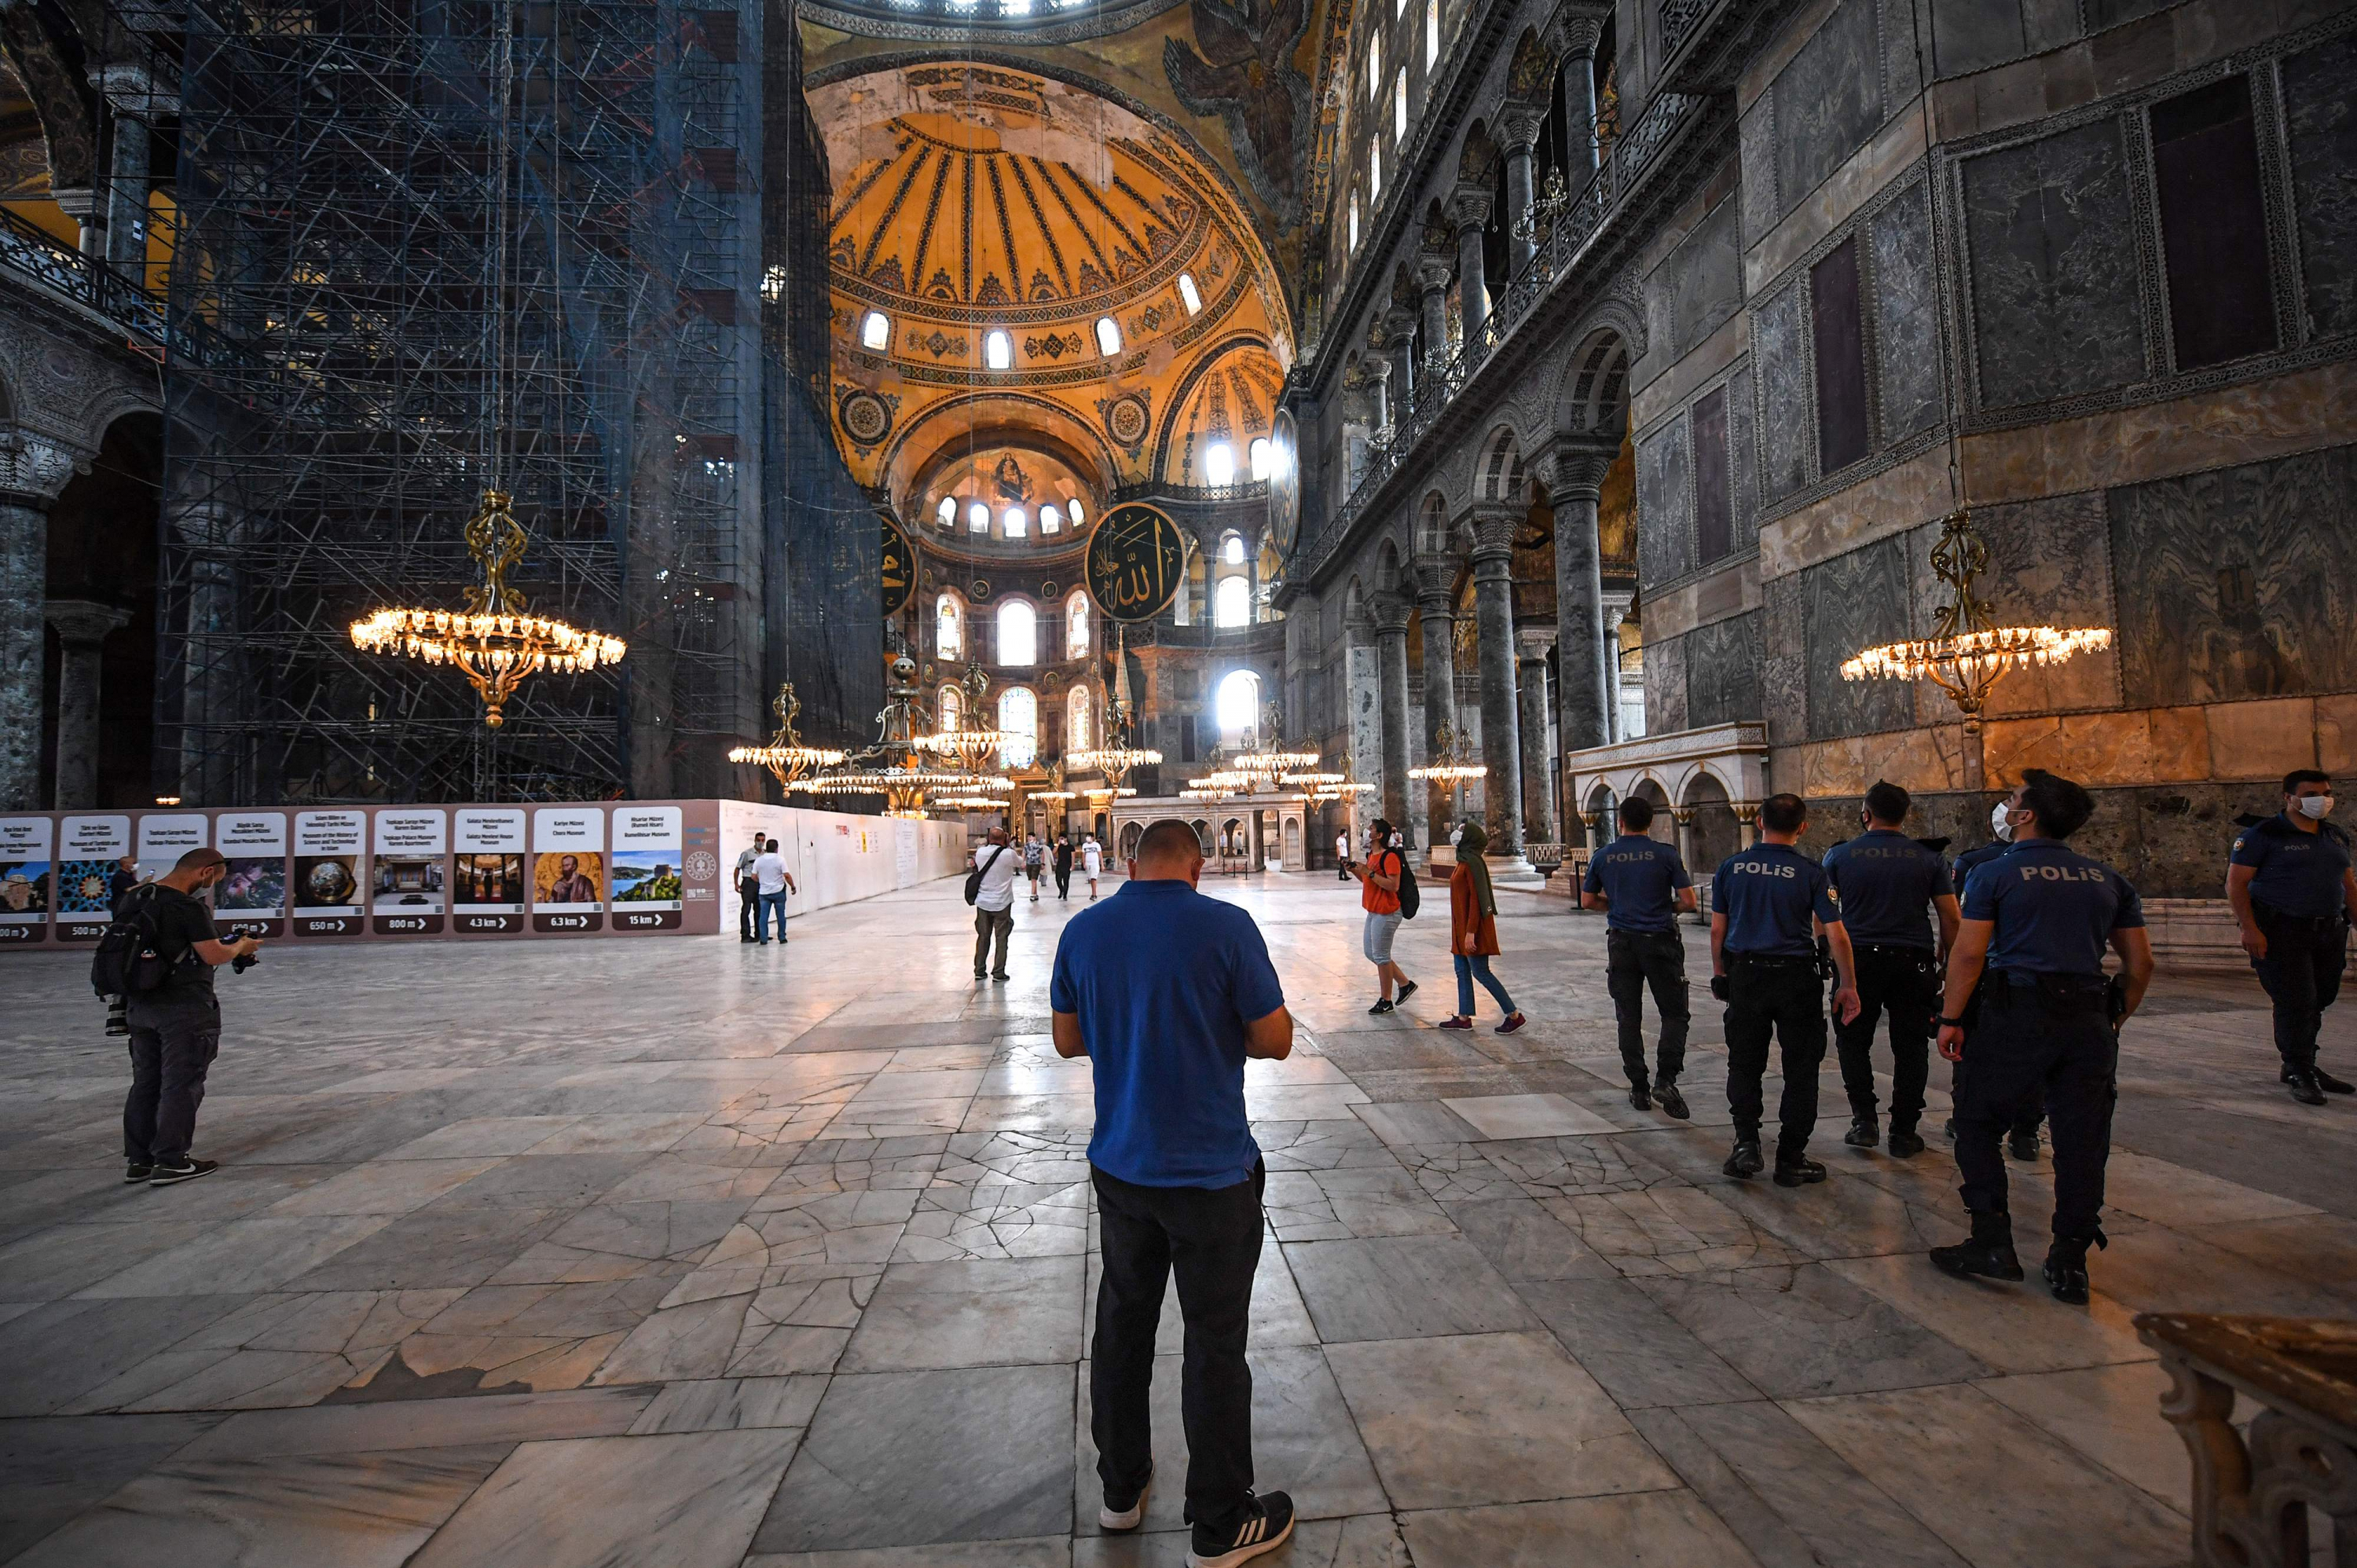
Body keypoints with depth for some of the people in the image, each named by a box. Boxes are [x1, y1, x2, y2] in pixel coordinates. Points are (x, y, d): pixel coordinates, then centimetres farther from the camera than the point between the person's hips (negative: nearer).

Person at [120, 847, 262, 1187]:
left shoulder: (133, 898, 8)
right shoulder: (189, 907, -19)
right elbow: (214, 956, -18)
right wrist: (241, 946, 1)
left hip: (142, 1005, 8)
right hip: (185, 1010, -8)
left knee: (145, 1083, 16)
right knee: (181, 1086, 0)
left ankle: (137, 1160, 22)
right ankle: (171, 1162, 5)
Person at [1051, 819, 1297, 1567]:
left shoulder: (1082, 931, -5)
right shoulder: (1226, 926, -18)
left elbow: (1067, 1039, 6)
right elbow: (1275, 1040, -12)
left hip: (1120, 1167, 5)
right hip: (1211, 1175, -4)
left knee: (1122, 1324, 22)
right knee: (1215, 1345, 11)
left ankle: (1121, 1489, 40)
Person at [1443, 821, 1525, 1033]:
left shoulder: (1473, 862, -18)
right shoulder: (1465, 860, 12)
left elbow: (1476, 898, -22)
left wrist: (1470, 932, -24)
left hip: (1473, 926, -10)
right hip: (1462, 926, 10)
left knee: (1480, 972, -4)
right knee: (1462, 970, 12)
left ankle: (1514, 1015, 3)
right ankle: (1464, 1017, 19)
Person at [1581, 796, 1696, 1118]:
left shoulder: (1603, 856, 1)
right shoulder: (1665, 854, -6)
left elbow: (1587, 901, 7)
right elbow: (1688, 901, -7)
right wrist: (1669, 909, 13)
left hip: (1621, 943, 2)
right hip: (1660, 941, -2)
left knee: (1628, 1018, 9)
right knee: (1674, 1013, 8)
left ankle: (1639, 1089, 13)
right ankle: (1665, 1079, -7)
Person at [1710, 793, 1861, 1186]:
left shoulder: (1731, 867, 0)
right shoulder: (1810, 872, -6)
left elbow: (1717, 929, 4)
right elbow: (1836, 936, -8)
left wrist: (1719, 973, 15)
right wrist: (1848, 986, 1)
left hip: (1744, 976, 2)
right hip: (1796, 978, -1)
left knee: (1744, 1064, 14)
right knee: (1800, 1069, 10)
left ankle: (1746, 1141, 4)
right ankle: (1791, 1160, 15)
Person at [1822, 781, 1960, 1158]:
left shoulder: (1839, 855, -2)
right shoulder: (1928, 859, 2)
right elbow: (1951, 918, 2)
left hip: (1859, 960, -1)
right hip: (1914, 962, 1)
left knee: (1853, 1043, 13)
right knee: (1910, 1048, 10)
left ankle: (1864, 1120, 7)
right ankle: (1903, 1132, 15)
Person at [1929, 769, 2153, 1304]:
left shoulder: (1994, 875, -4)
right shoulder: (2109, 880, 12)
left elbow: (1968, 953, -11)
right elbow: (2140, 964, 12)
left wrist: (1950, 1019, -5)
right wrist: (2114, 1021, 22)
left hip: (2017, 1015, -5)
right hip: (2088, 1021, 5)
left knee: (1977, 1124, 8)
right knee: (2081, 1141, 10)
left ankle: (1992, 1243, 6)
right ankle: (2070, 1265, 16)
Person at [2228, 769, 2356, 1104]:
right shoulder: (2263, 835, -8)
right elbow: (2236, 883, -12)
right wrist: (2249, 928, -19)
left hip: (2330, 931, 7)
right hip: (2281, 932, -7)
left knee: (2319, 1001, 11)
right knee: (2296, 1002, -7)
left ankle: (2301, 1065, 24)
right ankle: (2300, 1074, 2)